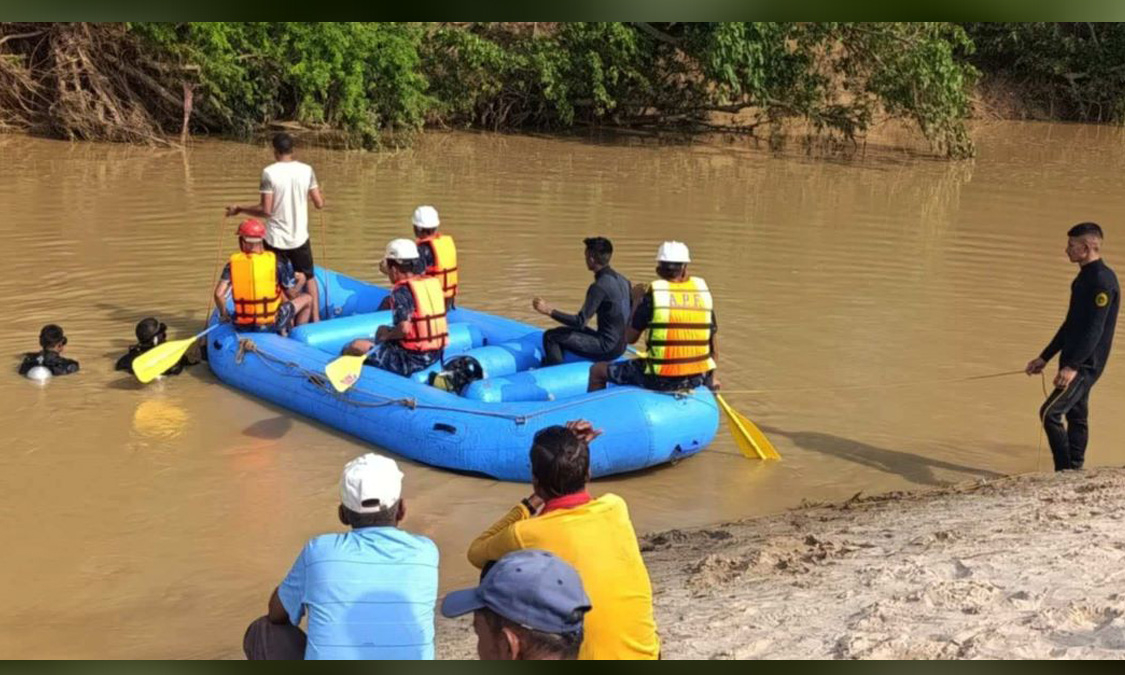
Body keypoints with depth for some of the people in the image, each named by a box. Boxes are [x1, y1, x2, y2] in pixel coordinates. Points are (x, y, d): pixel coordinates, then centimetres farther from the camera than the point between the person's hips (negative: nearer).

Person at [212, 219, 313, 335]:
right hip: (270, 325, -4)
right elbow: (292, 295, -3)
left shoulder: (233, 263, -3)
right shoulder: (276, 262, -9)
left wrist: (223, 314, 7)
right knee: (307, 298, 20)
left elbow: (218, 294, -11)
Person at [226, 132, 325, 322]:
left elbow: (266, 210, -15)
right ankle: (315, 318, 18)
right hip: (300, 237, 3)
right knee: (309, 277, 21)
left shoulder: (269, 172, -12)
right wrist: (316, 192, 22)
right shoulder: (306, 170, -3)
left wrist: (239, 209, -1)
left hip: (275, 238, -3)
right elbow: (319, 203, 0)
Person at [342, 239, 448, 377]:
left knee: (355, 347, -2)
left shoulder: (402, 291, -16)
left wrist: (387, 336, -7)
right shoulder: (433, 283, 6)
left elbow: (405, 328, -27)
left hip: (412, 360, -8)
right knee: (382, 330, 28)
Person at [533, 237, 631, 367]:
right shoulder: (622, 280, 7)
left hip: (607, 348, -9)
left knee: (551, 336, -3)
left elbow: (580, 322, -22)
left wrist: (549, 311, -18)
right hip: (620, 346, 9)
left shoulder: (600, 286, -19)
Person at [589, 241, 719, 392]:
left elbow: (630, 338, 0)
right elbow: (714, 342, 9)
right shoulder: (702, 290, 3)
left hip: (660, 379, -4)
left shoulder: (653, 294, -8)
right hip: (697, 378, 4)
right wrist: (713, 375, 22)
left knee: (597, 371, 15)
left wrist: (636, 302, 12)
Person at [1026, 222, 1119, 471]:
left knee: (1050, 413, -13)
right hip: (1076, 363, 10)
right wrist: (1045, 357, 19)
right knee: (1076, 416, 13)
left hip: (1086, 365, -10)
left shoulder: (1103, 280, -17)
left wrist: (1072, 367, -29)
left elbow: (1095, 329, -24)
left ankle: (1066, 473, -8)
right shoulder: (1084, 278, 14)